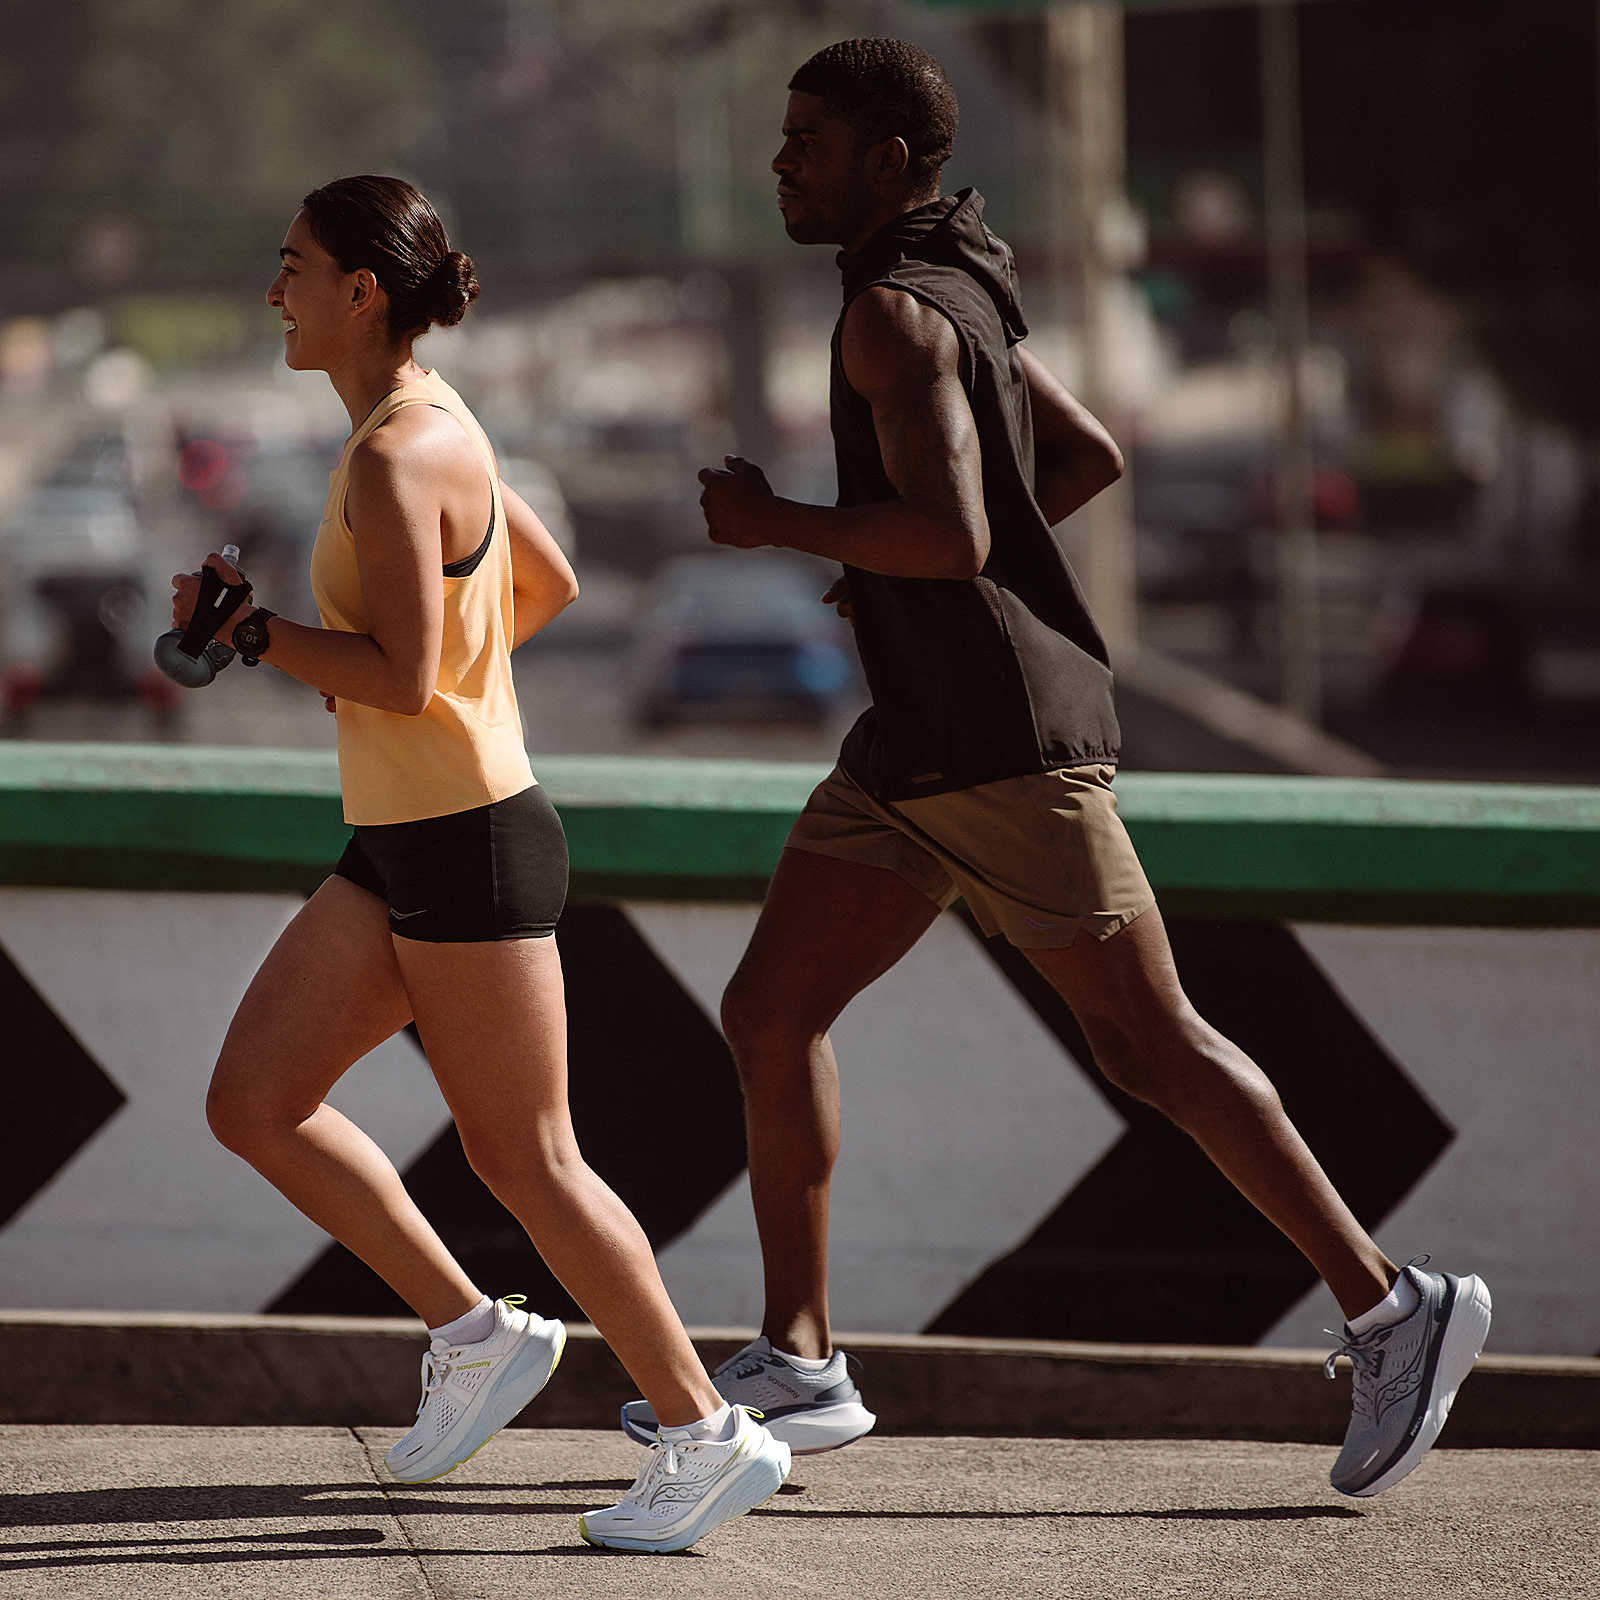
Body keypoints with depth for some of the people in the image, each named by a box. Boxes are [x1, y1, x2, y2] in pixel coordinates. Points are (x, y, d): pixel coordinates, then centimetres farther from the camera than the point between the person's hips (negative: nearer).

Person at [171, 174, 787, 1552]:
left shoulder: (399, 458, -19)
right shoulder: (432, 427, 12)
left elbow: (403, 677, -24)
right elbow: (549, 584, 24)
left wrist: (250, 628, -14)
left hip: (471, 843, -10)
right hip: (399, 845, 10)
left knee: (524, 1157, -3)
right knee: (254, 1103, 7)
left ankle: (708, 1435, 6)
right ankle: (474, 1336, 14)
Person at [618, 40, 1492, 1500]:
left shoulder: (895, 313, -15)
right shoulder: (954, 297, 15)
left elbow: (950, 533, -26)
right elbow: (1092, 457, 27)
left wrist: (779, 525, -13)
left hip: (1005, 743, -10)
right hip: (916, 746, 10)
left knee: (1147, 1044, -4)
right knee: (770, 1013, 6)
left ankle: (1391, 1310, 3)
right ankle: (799, 1365, 8)